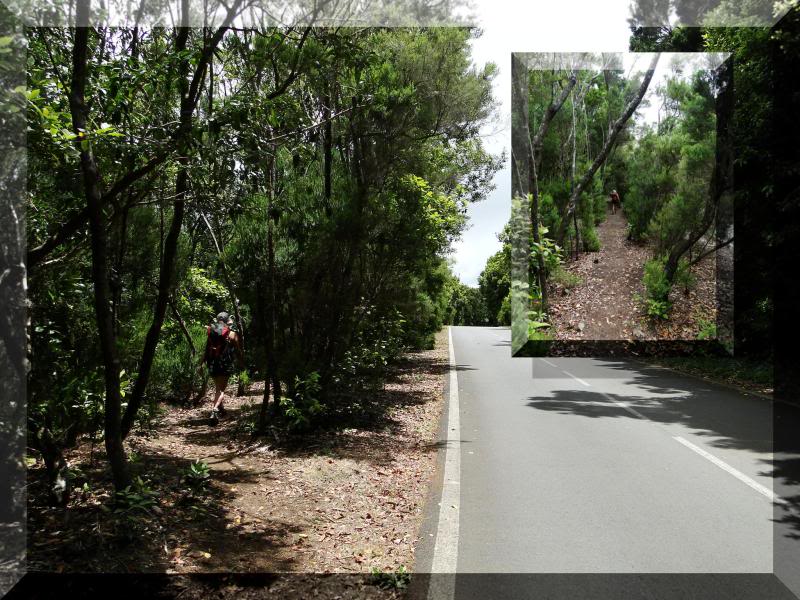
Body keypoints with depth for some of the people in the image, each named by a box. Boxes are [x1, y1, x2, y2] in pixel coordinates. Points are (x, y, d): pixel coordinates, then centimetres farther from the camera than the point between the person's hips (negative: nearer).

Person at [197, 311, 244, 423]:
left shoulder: (211, 332, 9)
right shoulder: (232, 334, -1)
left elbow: (206, 350, 7)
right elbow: (238, 351, 3)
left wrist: (200, 364, 8)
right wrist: (242, 363, 17)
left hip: (212, 364, 4)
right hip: (225, 364, -4)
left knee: (218, 387, 23)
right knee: (221, 389, -5)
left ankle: (220, 408, 34)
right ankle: (215, 410, -26)